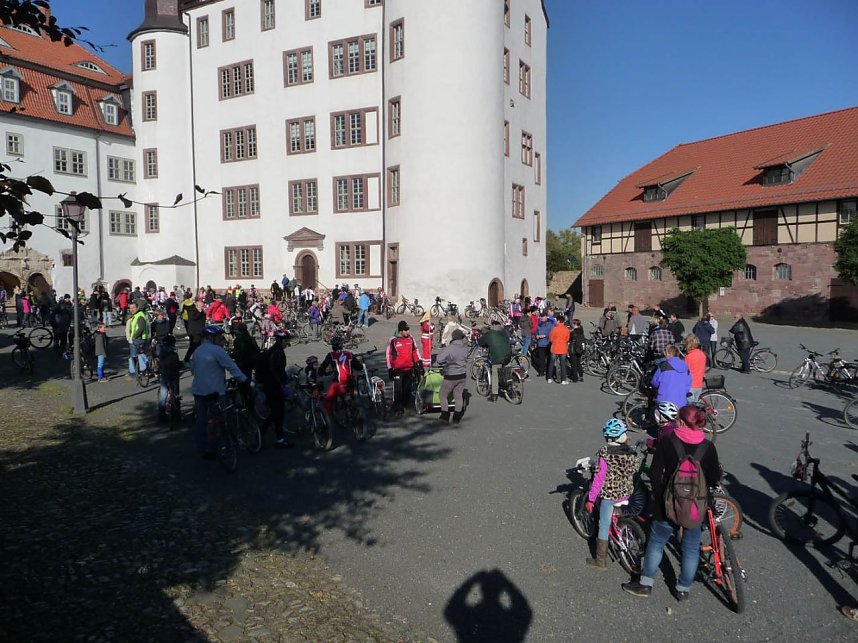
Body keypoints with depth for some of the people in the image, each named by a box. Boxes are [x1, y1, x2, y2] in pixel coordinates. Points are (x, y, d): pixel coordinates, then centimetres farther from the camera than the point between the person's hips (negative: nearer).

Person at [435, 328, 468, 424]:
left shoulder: (448, 348, -21)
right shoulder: (465, 347, -3)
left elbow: (439, 360, -17)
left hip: (451, 376, -5)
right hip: (462, 375, 6)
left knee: (442, 395, 11)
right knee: (459, 396, 13)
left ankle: (445, 416, 11)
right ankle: (457, 417, 15)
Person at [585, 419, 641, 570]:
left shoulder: (605, 454, -18)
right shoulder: (630, 452, -4)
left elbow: (599, 478, -18)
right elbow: (634, 470, 6)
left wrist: (590, 499, -11)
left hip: (609, 494, -5)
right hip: (626, 493, 5)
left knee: (604, 527, 7)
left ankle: (601, 561, 16)